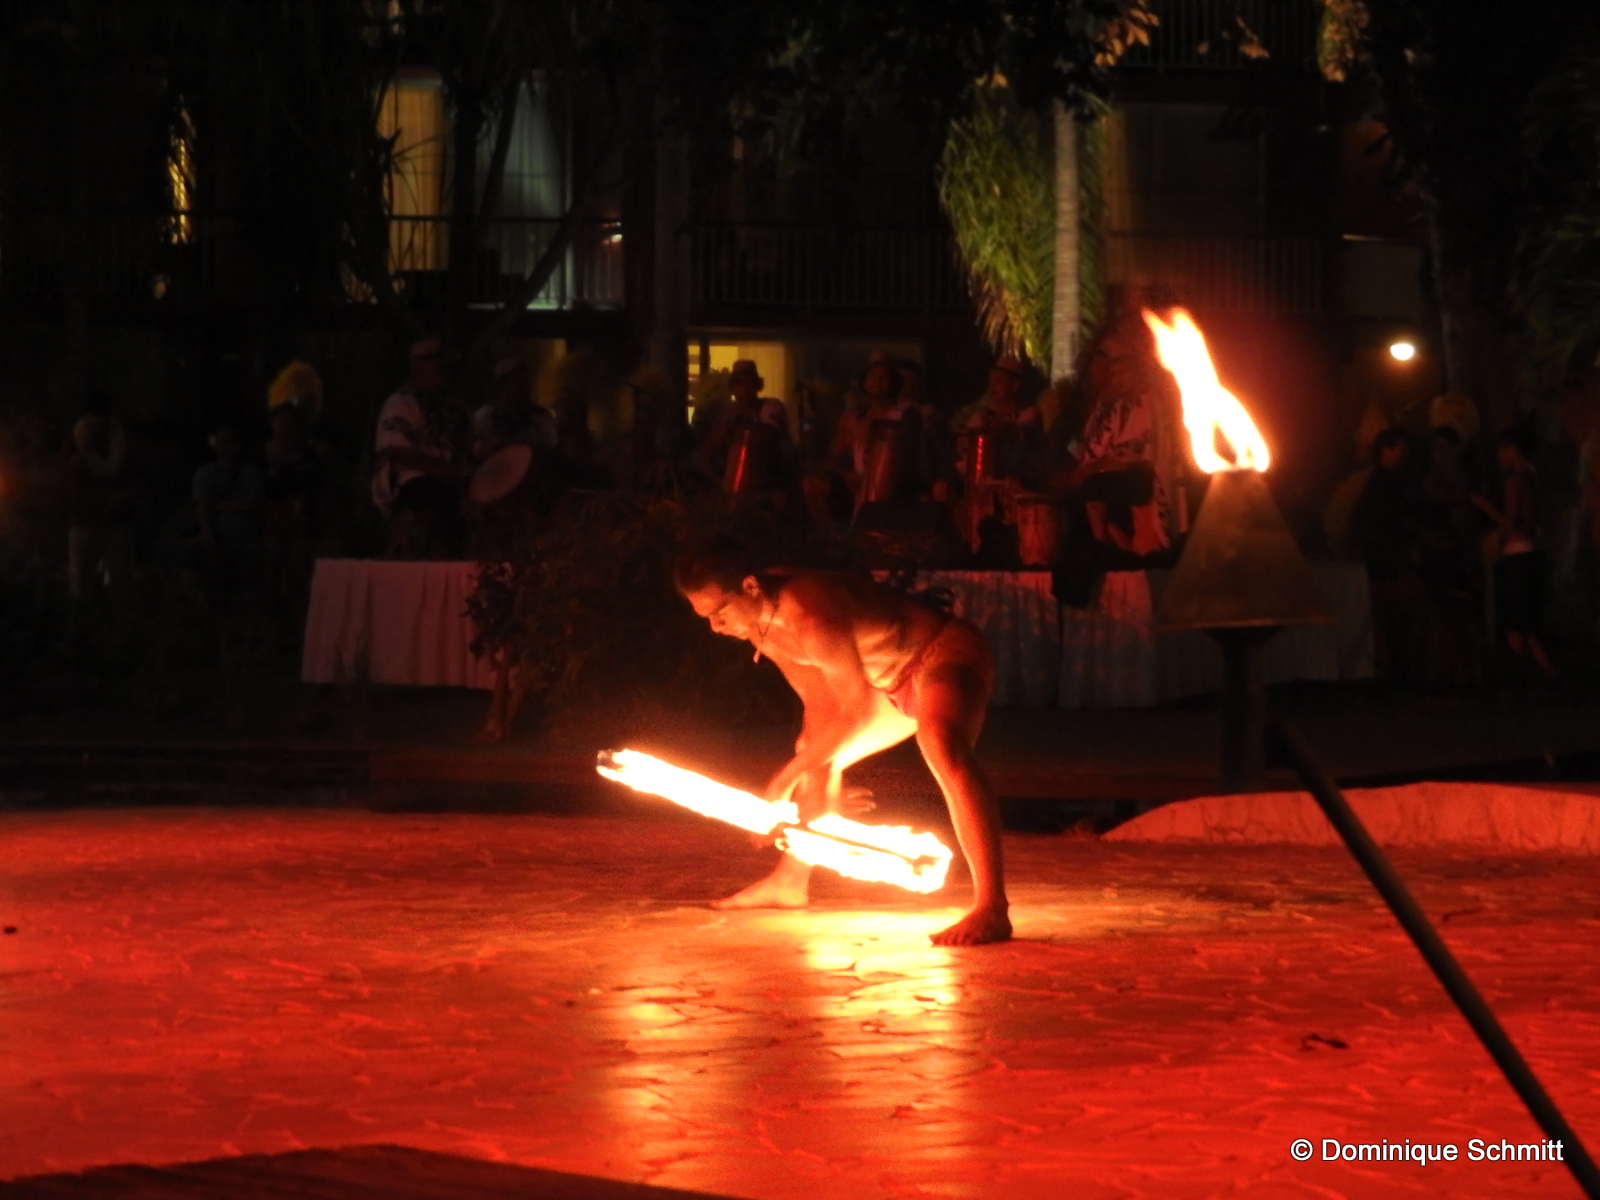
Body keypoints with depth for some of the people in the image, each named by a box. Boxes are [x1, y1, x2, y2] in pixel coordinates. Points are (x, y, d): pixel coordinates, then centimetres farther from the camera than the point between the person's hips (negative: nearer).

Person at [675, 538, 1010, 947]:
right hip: (898, 684, 11)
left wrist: (789, 775, -17)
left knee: (943, 749, -38)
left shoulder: (808, 615, -31)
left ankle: (991, 908, -45)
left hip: (946, 656, -11)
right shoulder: (758, 622, -2)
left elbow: (859, 710, -24)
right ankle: (790, 882, 42)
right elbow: (820, 702, 10)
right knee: (816, 753, 23)